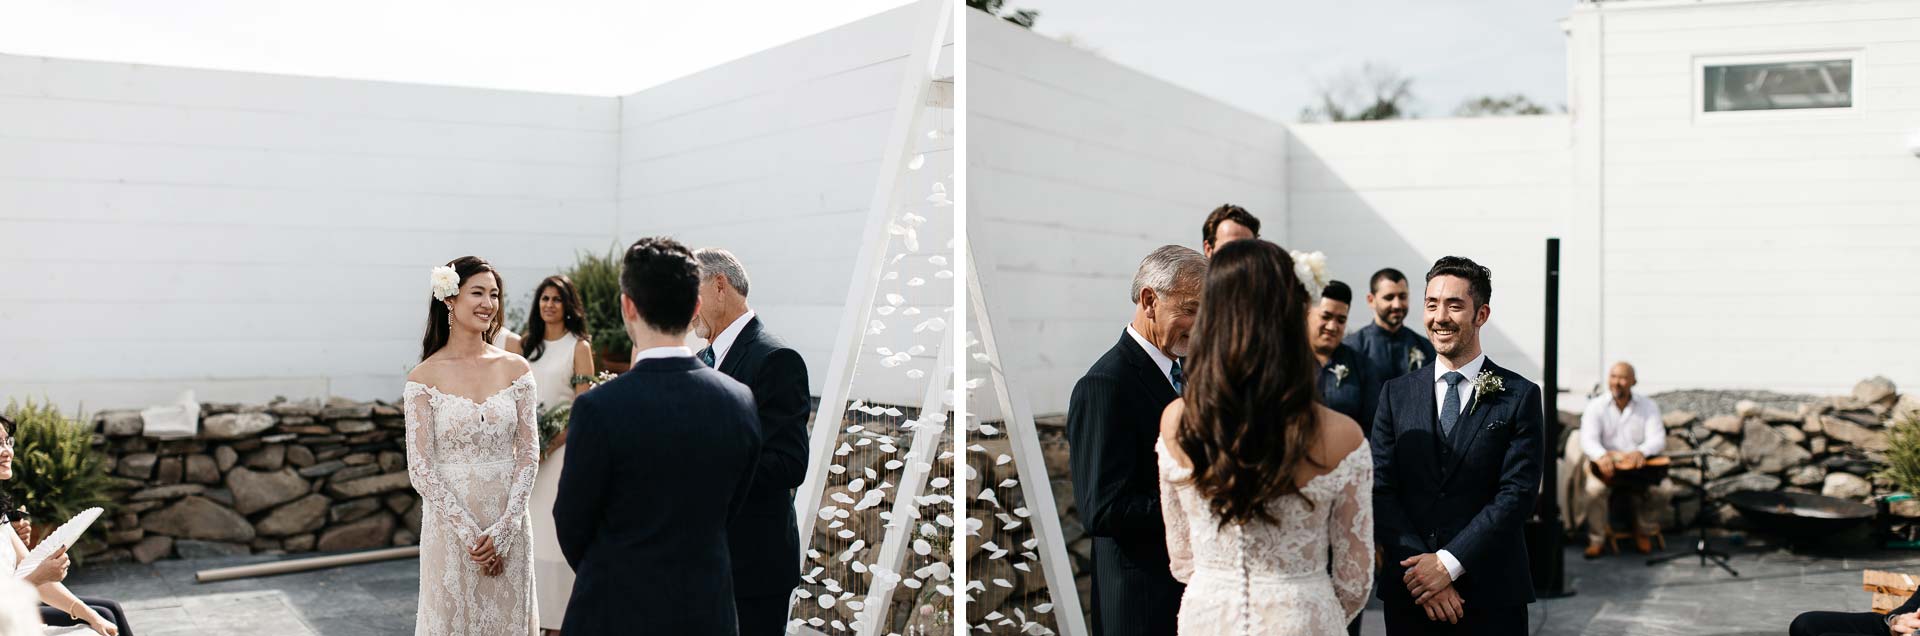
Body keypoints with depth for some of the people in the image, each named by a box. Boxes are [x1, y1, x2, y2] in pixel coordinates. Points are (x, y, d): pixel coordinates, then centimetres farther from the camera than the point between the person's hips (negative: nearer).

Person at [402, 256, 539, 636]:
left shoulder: (516, 369, 1)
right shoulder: (424, 377, -5)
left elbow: (529, 454, -1)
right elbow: (420, 468, -7)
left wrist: (504, 530, -10)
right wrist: (469, 532, -14)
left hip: (509, 525, 2)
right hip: (449, 526, -2)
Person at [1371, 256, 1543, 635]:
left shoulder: (1520, 397, -1)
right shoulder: (1396, 394, 5)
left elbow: (1518, 493, -9)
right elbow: (1381, 490, -1)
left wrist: (1448, 562, -15)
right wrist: (1420, 569, -12)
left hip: (1493, 597, -2)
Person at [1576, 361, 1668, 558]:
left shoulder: (1648, 406, 3)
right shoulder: (1596, 407, -1)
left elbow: (1658, 439, -9)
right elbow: (1588, 439, -15)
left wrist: (1641, 452, -34)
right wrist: (1601, 456, -39)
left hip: (1639, 466, 1)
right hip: (1605, 466, -1)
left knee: (1658, 493, -25)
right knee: (1595, 489, -32)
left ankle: (1644, 532, 4)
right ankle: (1597, 540, -14)